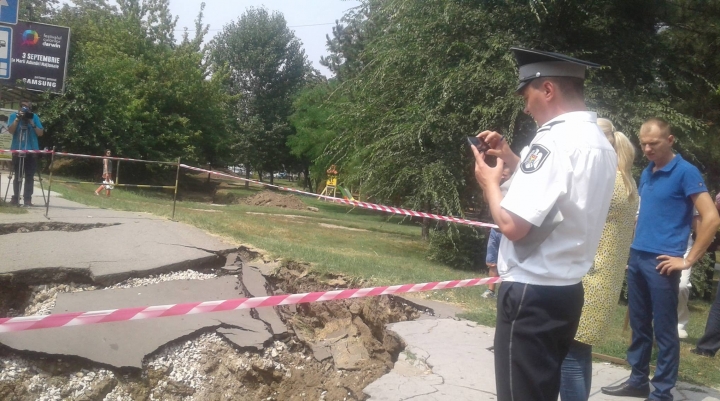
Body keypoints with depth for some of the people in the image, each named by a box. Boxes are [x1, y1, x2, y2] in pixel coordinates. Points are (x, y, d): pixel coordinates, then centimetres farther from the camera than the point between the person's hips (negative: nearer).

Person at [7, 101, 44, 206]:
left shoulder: (34, 117, 4)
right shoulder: (14, 116, 2)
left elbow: (40, 133, -1)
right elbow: (11, 131, -11)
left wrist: (32, 123, -11)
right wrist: (17, 119, -17)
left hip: (31, 150, 1)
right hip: (17, 150, -1)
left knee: (29, 176, -1)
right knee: (17, 176, 1)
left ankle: (27, 198, 1)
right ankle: (15, 197, 7)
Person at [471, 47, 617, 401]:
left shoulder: (555, 139, -19)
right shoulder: (599, 143, 10)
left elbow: (513, 225, -25)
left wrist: (490, 182, -6)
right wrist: (511, 158, 17)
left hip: (532, 293, -9)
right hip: (566, 290, 9)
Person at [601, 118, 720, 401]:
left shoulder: (685, 172, -9)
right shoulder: (646, 173, 13)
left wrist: (688, 260, -14)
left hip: (661, 263, -7)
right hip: (636, 258, 7)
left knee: (664, 330, 2)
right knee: (639, 326, 15)